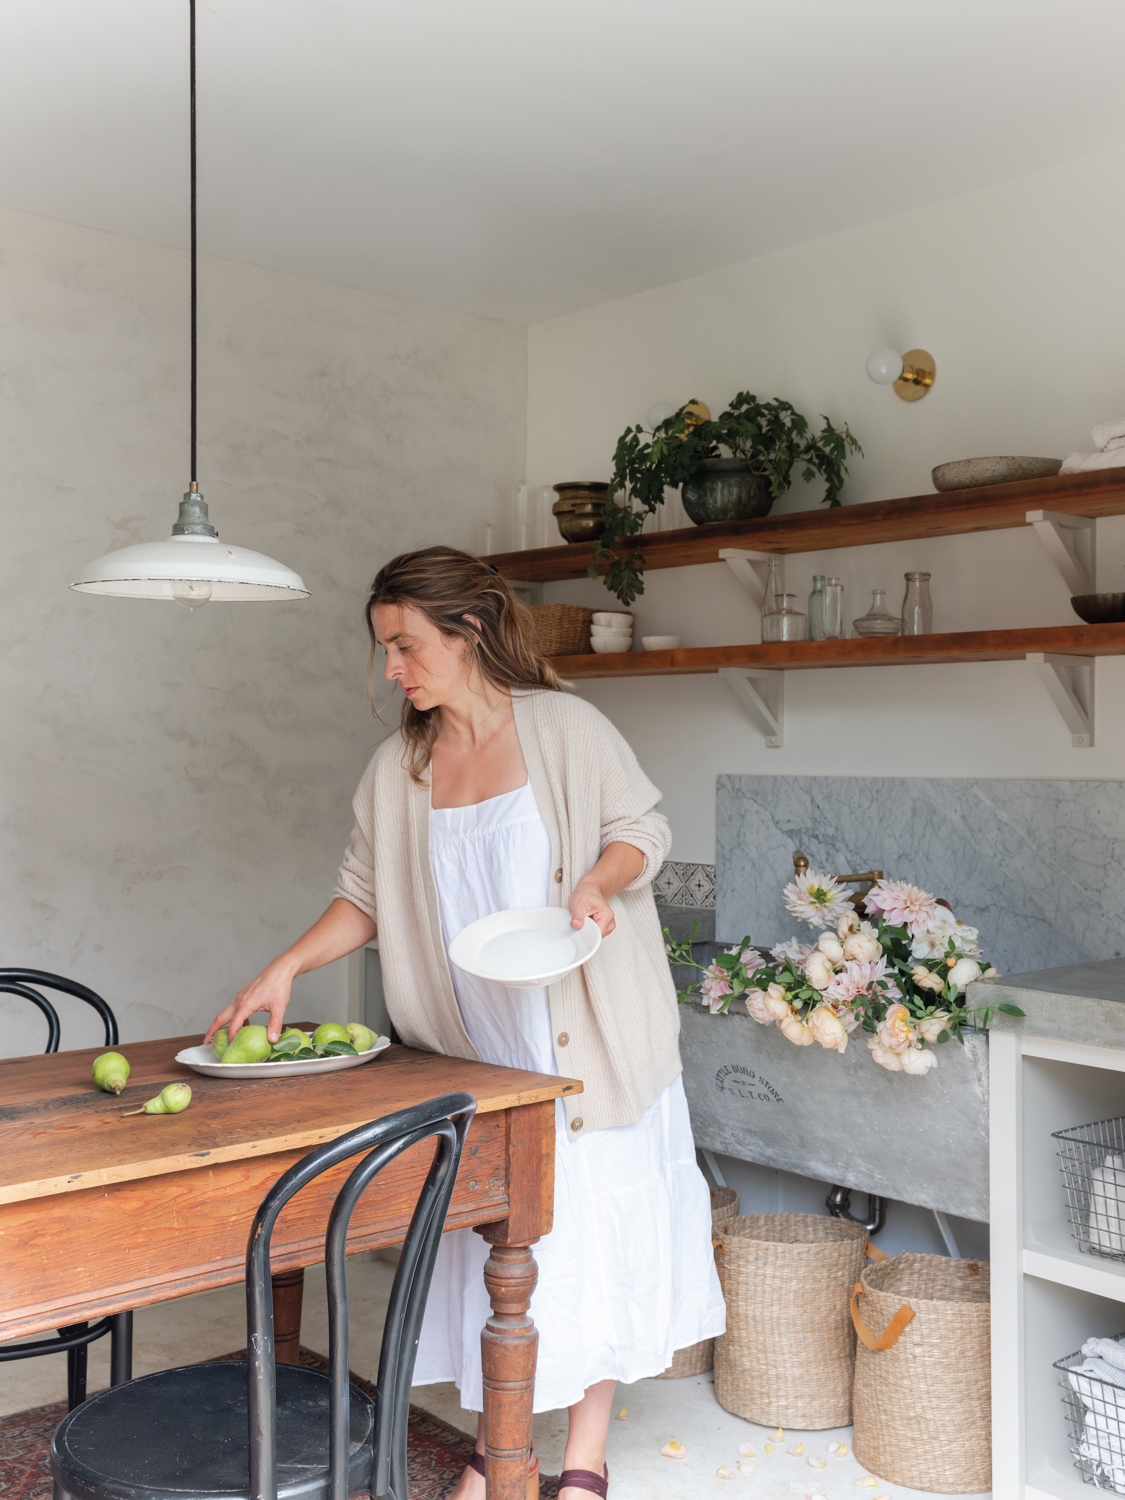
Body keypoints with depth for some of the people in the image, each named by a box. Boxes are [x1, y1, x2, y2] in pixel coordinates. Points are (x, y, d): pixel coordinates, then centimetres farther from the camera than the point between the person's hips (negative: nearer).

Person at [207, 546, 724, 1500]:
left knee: (592, 1226, 4)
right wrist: (285, 968, -3)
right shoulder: (398, 769, 6)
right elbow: (368, 897, 9)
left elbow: (643, 828, -1)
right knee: (490, 1238, 8)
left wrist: (598, 883, -21)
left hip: (584, 1042, -3)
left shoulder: (564, 727, -6)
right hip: (475, 1054, 3)